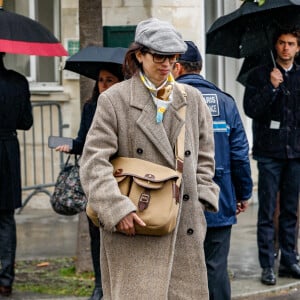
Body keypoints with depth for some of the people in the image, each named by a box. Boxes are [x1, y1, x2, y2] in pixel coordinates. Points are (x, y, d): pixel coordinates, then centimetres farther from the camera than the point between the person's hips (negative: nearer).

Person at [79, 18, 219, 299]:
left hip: (185, 228, 4)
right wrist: (117, 209, -16)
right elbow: (94, 161, -7)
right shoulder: (114, 100, -2)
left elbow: (204, 157, 20)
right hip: (134, 228, -4)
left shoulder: (192, 99, 12)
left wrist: (201, 199, 7)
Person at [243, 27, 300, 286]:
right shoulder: (260, 75, 1)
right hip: (270, 153, -3)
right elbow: (250, 109, -9)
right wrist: (272, 87, -19)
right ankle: (267, 266, 2)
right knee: (267, 211, -2)